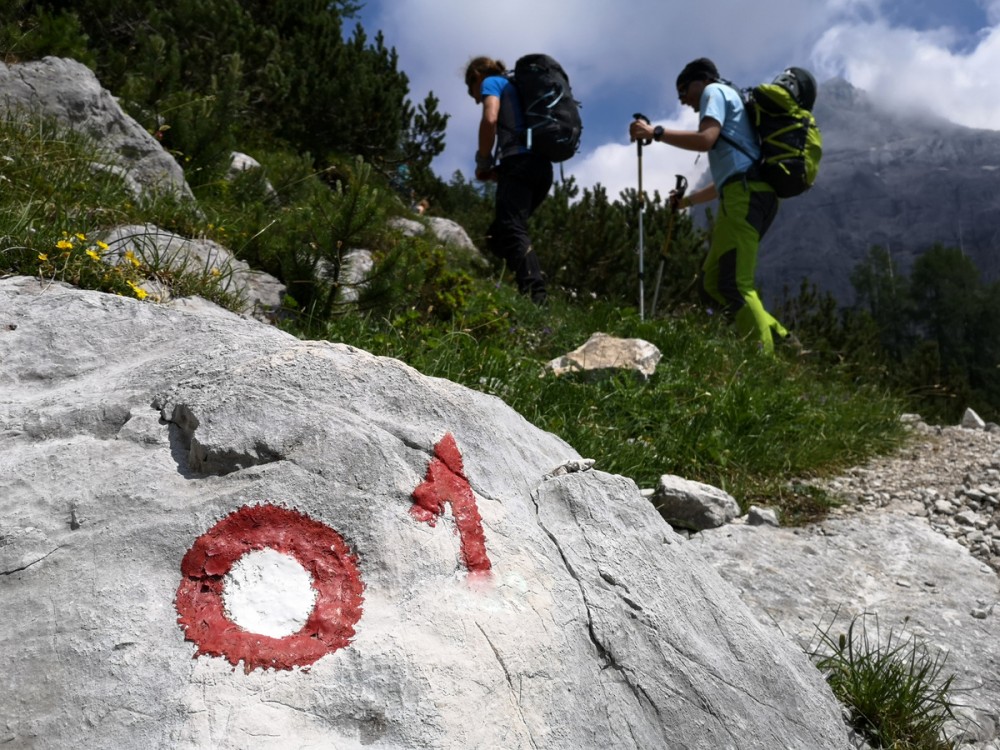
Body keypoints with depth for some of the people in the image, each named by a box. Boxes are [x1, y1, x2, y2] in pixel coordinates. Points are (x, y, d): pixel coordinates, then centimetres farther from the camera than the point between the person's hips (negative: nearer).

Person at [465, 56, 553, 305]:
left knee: (513, 233, -20)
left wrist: (483, 161, 2)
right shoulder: (514, 89, 36)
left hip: (519, 163, -8)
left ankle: (537, 302, -38)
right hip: (541, 167, 8)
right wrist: (497, 170, 20)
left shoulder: (491, 82, 12)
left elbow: (490, 119, -10)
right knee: (498, 235, 12)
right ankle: (534, 298, -4)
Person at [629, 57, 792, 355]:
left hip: (745, 194, -10)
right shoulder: (728, 100, 36)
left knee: (734, 284, -17)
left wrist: (656, 133, -6)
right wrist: (689, 200, 40)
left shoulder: (715, 91, 9)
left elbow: (706, 139, -12)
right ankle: (776, 337, 4)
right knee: (713, 281, 10)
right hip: (755, 194, 10)